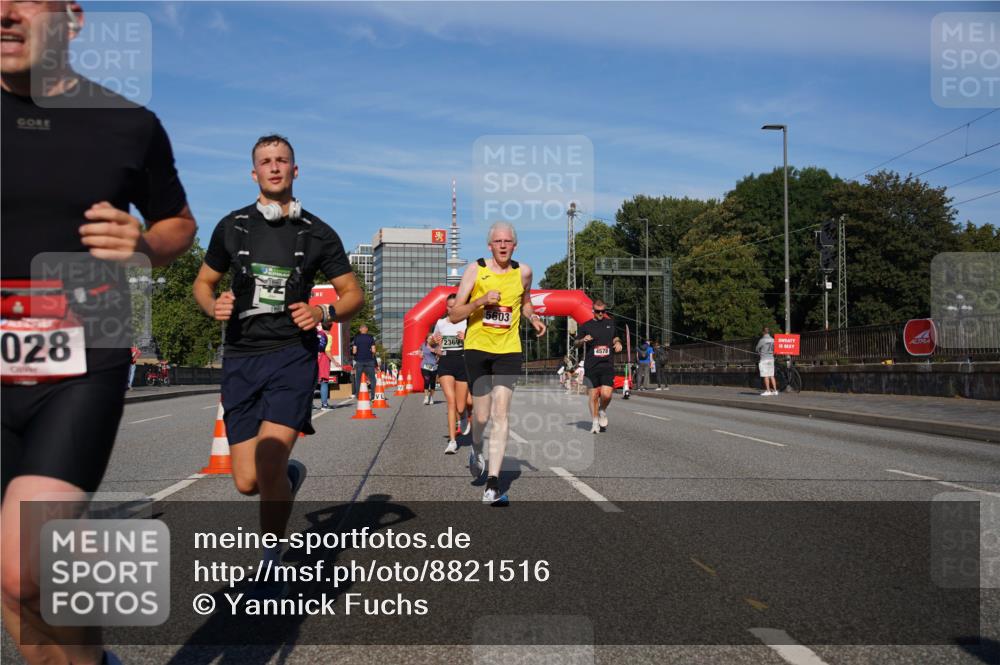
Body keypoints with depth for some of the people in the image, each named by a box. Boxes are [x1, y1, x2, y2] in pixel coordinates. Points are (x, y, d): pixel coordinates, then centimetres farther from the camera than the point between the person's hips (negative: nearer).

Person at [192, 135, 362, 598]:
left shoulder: (317, 233, 5)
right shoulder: (232, 227, 9)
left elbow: (353, 294, 10)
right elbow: (203, 283, 19)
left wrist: (324, 313, -11)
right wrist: (214, 306, -4)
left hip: (292, 355, -3)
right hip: (240, 357, 3)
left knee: (268, 463, -20)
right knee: (247, 482, 1)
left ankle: (271, 570, 0)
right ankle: (291, 474, 38)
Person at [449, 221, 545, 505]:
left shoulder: (523, 272, 4)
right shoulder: (475, 269, -4)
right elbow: (453, 315, -5)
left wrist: (533, 317, 4)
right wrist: (481, 301, -20)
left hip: (509, 351, 1)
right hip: (477, 348, -1)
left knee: (501, 415, -8)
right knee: (481, 415, 4)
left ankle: (492, 485, -7)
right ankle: (476, 449, 40)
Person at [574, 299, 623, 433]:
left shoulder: (611, 323, 13)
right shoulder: (586, 325, 4)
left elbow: (615, 337, 29)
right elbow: (577, 344, 9)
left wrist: (618, 342, 8)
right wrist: (583, 340, -12)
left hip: (608, 365, 1)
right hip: (591, 366, -1)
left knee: (606, 394, -12)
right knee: (593, 395, 2)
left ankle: (603, 411, 20)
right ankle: (595, 422, 17)